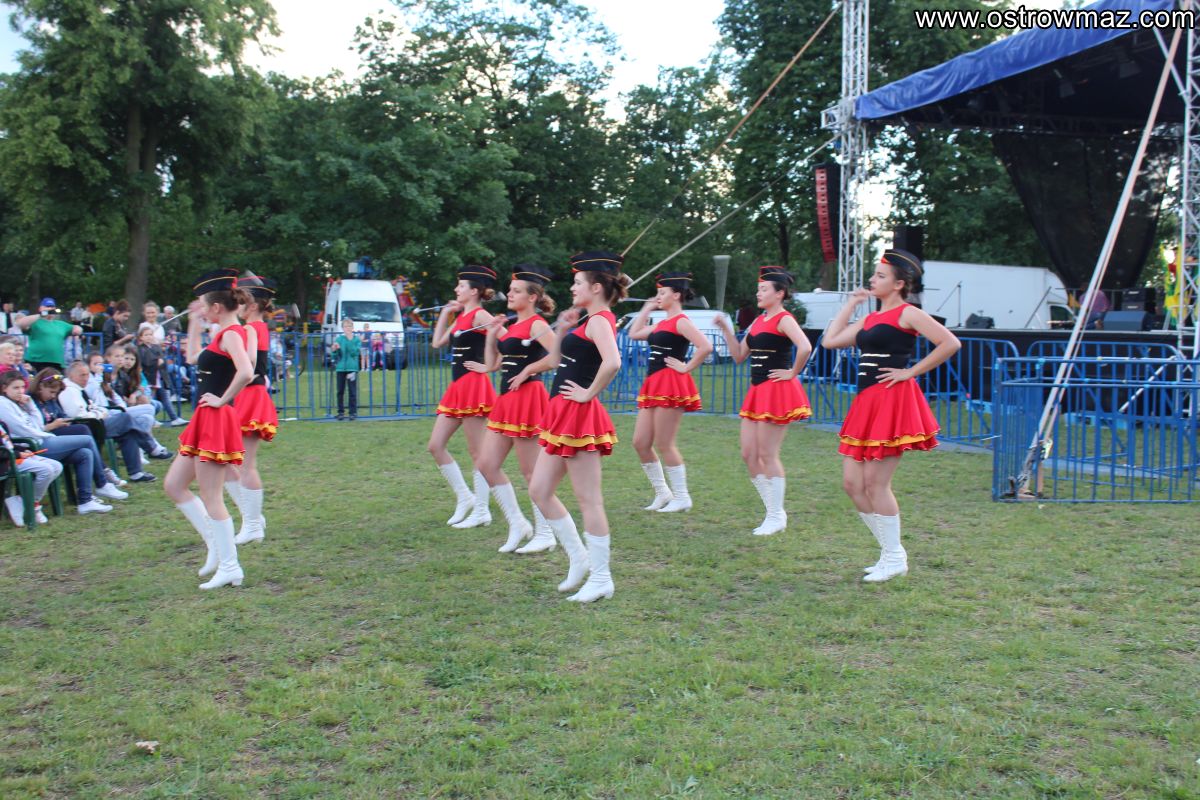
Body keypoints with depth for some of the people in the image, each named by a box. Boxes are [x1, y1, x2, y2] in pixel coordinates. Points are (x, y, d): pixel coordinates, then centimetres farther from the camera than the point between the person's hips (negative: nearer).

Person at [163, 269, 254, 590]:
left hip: (216, 420, -10)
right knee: (173, 485, 15)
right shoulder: (225, 334, 15)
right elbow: (192, 358, 30)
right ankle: (217, 546, 18)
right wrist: (194, 322, 27)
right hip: (206, 420, 10)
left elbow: (246, 373, -32)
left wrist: (223, 399, -20)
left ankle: (230, 568, 3)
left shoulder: (231, 334, -15)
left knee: (211, 497, -5)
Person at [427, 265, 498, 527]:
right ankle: (464, 498, 18)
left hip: (474, 385, -10)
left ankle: (481, 511, 5)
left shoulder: (479, 315, -10)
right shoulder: (461, 317, 16)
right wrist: (445, 313, 19)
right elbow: (437, 342, 20)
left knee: (477, 451, -3)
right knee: (435, 446, 9)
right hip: (457, 387, 10)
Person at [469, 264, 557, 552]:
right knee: (486, 464, 7)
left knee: (531, 470, -1)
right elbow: (492, 365, 17)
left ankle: (544, 534, 10)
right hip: (506, 399, 9)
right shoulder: (509, 326, 15)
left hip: (527, 397, -9)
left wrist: (527, 371, -19)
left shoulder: (536, 324, -10)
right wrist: (491, 334, 10)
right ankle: (517, 524, 17)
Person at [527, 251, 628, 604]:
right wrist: (563, 329, 10)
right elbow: (556, 360, 23)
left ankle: (601, 579, 6)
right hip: (563, 415, 10)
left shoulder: (598, 320, -13)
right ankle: (579, 559, 22)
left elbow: (612, 362, -32)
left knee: (588, 499, -3)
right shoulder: (587, 321, 16)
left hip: (579, 415, -10)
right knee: (539, 491, 13)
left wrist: (589, 393, -20)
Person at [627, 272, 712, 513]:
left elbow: (705, 346, -23)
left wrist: (686, 367, -15)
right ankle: (662, 493, 18)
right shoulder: (663, 323, 17)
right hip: (654, 385, 9)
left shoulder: (680, 321, -10)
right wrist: (647, 309, 21)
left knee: (664, 445, -5)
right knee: (640, 443, 8)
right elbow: (634, 334, 23)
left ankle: (681, 498, 5)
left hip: (670, 385, -9)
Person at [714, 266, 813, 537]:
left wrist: (792, 373, -18)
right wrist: (726, 330, 9)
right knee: (749, 455, 8)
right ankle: (773, 512, 19)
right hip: (757, 392, 9)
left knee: (767, 455, -4)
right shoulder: (758, 321, 15)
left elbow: (805, 347, -29)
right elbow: (739, 355, 18)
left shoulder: (784, 319, -11)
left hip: (777, 391, -9)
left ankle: (776, 517, 8)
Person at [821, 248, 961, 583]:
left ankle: (895, 558, 7)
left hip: (893, 403, -9)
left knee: (875, 482, -7)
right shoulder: (870, 319, 18)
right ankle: (890, 552, 18)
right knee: (852, 483, 6)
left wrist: (912, 371, -11)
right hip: (866, 404, 9)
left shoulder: (908, 314, -5)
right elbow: (830, 341, 14)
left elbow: (950, 343, -15)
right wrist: (850, 304, 17)